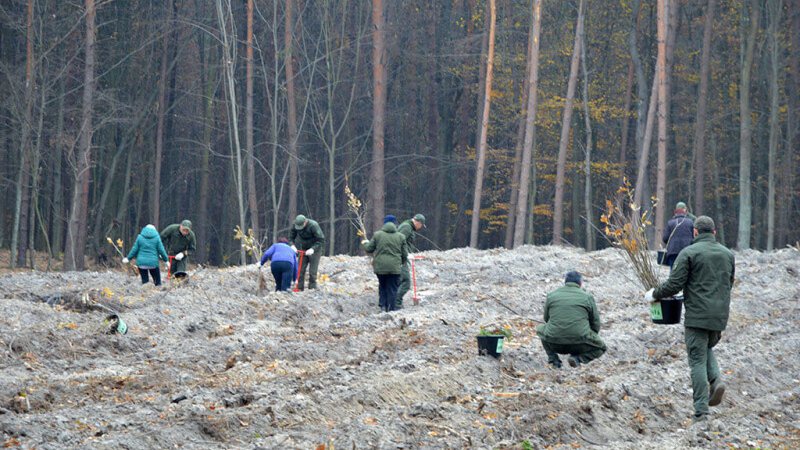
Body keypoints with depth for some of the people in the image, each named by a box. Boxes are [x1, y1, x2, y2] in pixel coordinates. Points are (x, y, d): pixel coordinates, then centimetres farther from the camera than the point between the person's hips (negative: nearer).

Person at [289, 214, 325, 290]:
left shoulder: (313, 226, -26)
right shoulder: (296, 225, -10)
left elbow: (321, 240, -23)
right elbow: (291, 236, 5)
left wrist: (313, 249, -33)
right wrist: (293, 245, -14)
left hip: (314, 250, -5)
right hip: (303, 250, 5)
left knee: (312, 271, -7)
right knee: (300, 270, 1)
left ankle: (312, 288, -2)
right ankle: (299, 288, 6)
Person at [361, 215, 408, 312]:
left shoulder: (377, 235, 3)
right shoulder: (401, 237, 5)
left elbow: (369, 249, 9)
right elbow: (404, 254, 9)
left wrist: (365, 243, 31)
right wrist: (402, 262, 29)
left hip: (380, 266, 1)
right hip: (394, 267, -1)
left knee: (382, 286, 17)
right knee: (392, 288, 5)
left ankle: (383, 304, 7)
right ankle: (391, 308, 4)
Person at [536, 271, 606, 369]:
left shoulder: (551, 295, 11)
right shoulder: (587, 297, 5)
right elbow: (595, 324, 10)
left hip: (554, 344, 2)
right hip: (579, 344, -2)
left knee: (541, 329, 33)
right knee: (600, 348, 26)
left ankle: (553, 358, 10)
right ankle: (578, 358, -3)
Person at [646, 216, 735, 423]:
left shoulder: (689, 253, -7)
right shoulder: (728, 254, 10)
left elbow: (674, 284, -10)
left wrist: (654, 294, 6)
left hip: (697, 316, -5)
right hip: (720, 315, 5)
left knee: (697, 359, 0)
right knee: (707, 348, 27)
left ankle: (701, 410, -3)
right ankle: (715, 379, -1)